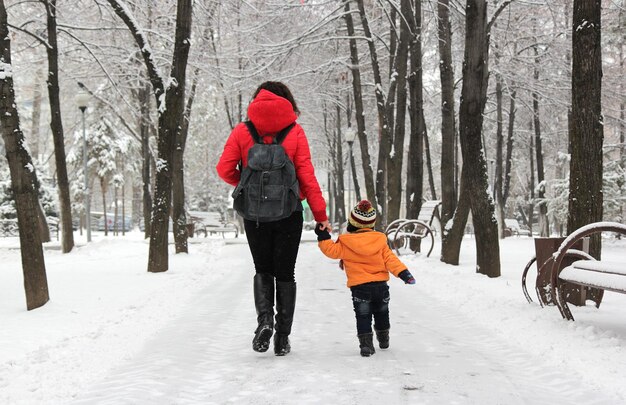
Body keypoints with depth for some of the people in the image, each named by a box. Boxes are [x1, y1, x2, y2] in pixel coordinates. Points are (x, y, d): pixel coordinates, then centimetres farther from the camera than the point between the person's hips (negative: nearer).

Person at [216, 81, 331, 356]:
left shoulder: (242, 131, 1)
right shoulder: (295, 132, -1)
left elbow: (225, 170, -5)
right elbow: (307, 176, -4)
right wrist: (320, 215, 1)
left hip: (254, 214, 1)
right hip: (288, 213, -1)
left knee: (263, 269, 17)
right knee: (285, 273, 11)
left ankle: (264, 317, -9)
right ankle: (283, 337, 10)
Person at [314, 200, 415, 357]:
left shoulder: (346, 243, -7)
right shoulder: (380, 241, 2)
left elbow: (332, 250, -2)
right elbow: (390, 260, -3)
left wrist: (323, 237, 5)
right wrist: (403, 273, -4)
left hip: (359, 288, -3)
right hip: (381, 285, 4)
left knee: (363, 317, 3)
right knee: (381, 314, 23)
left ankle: (366, 343, -10)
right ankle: (384, 340, 37)